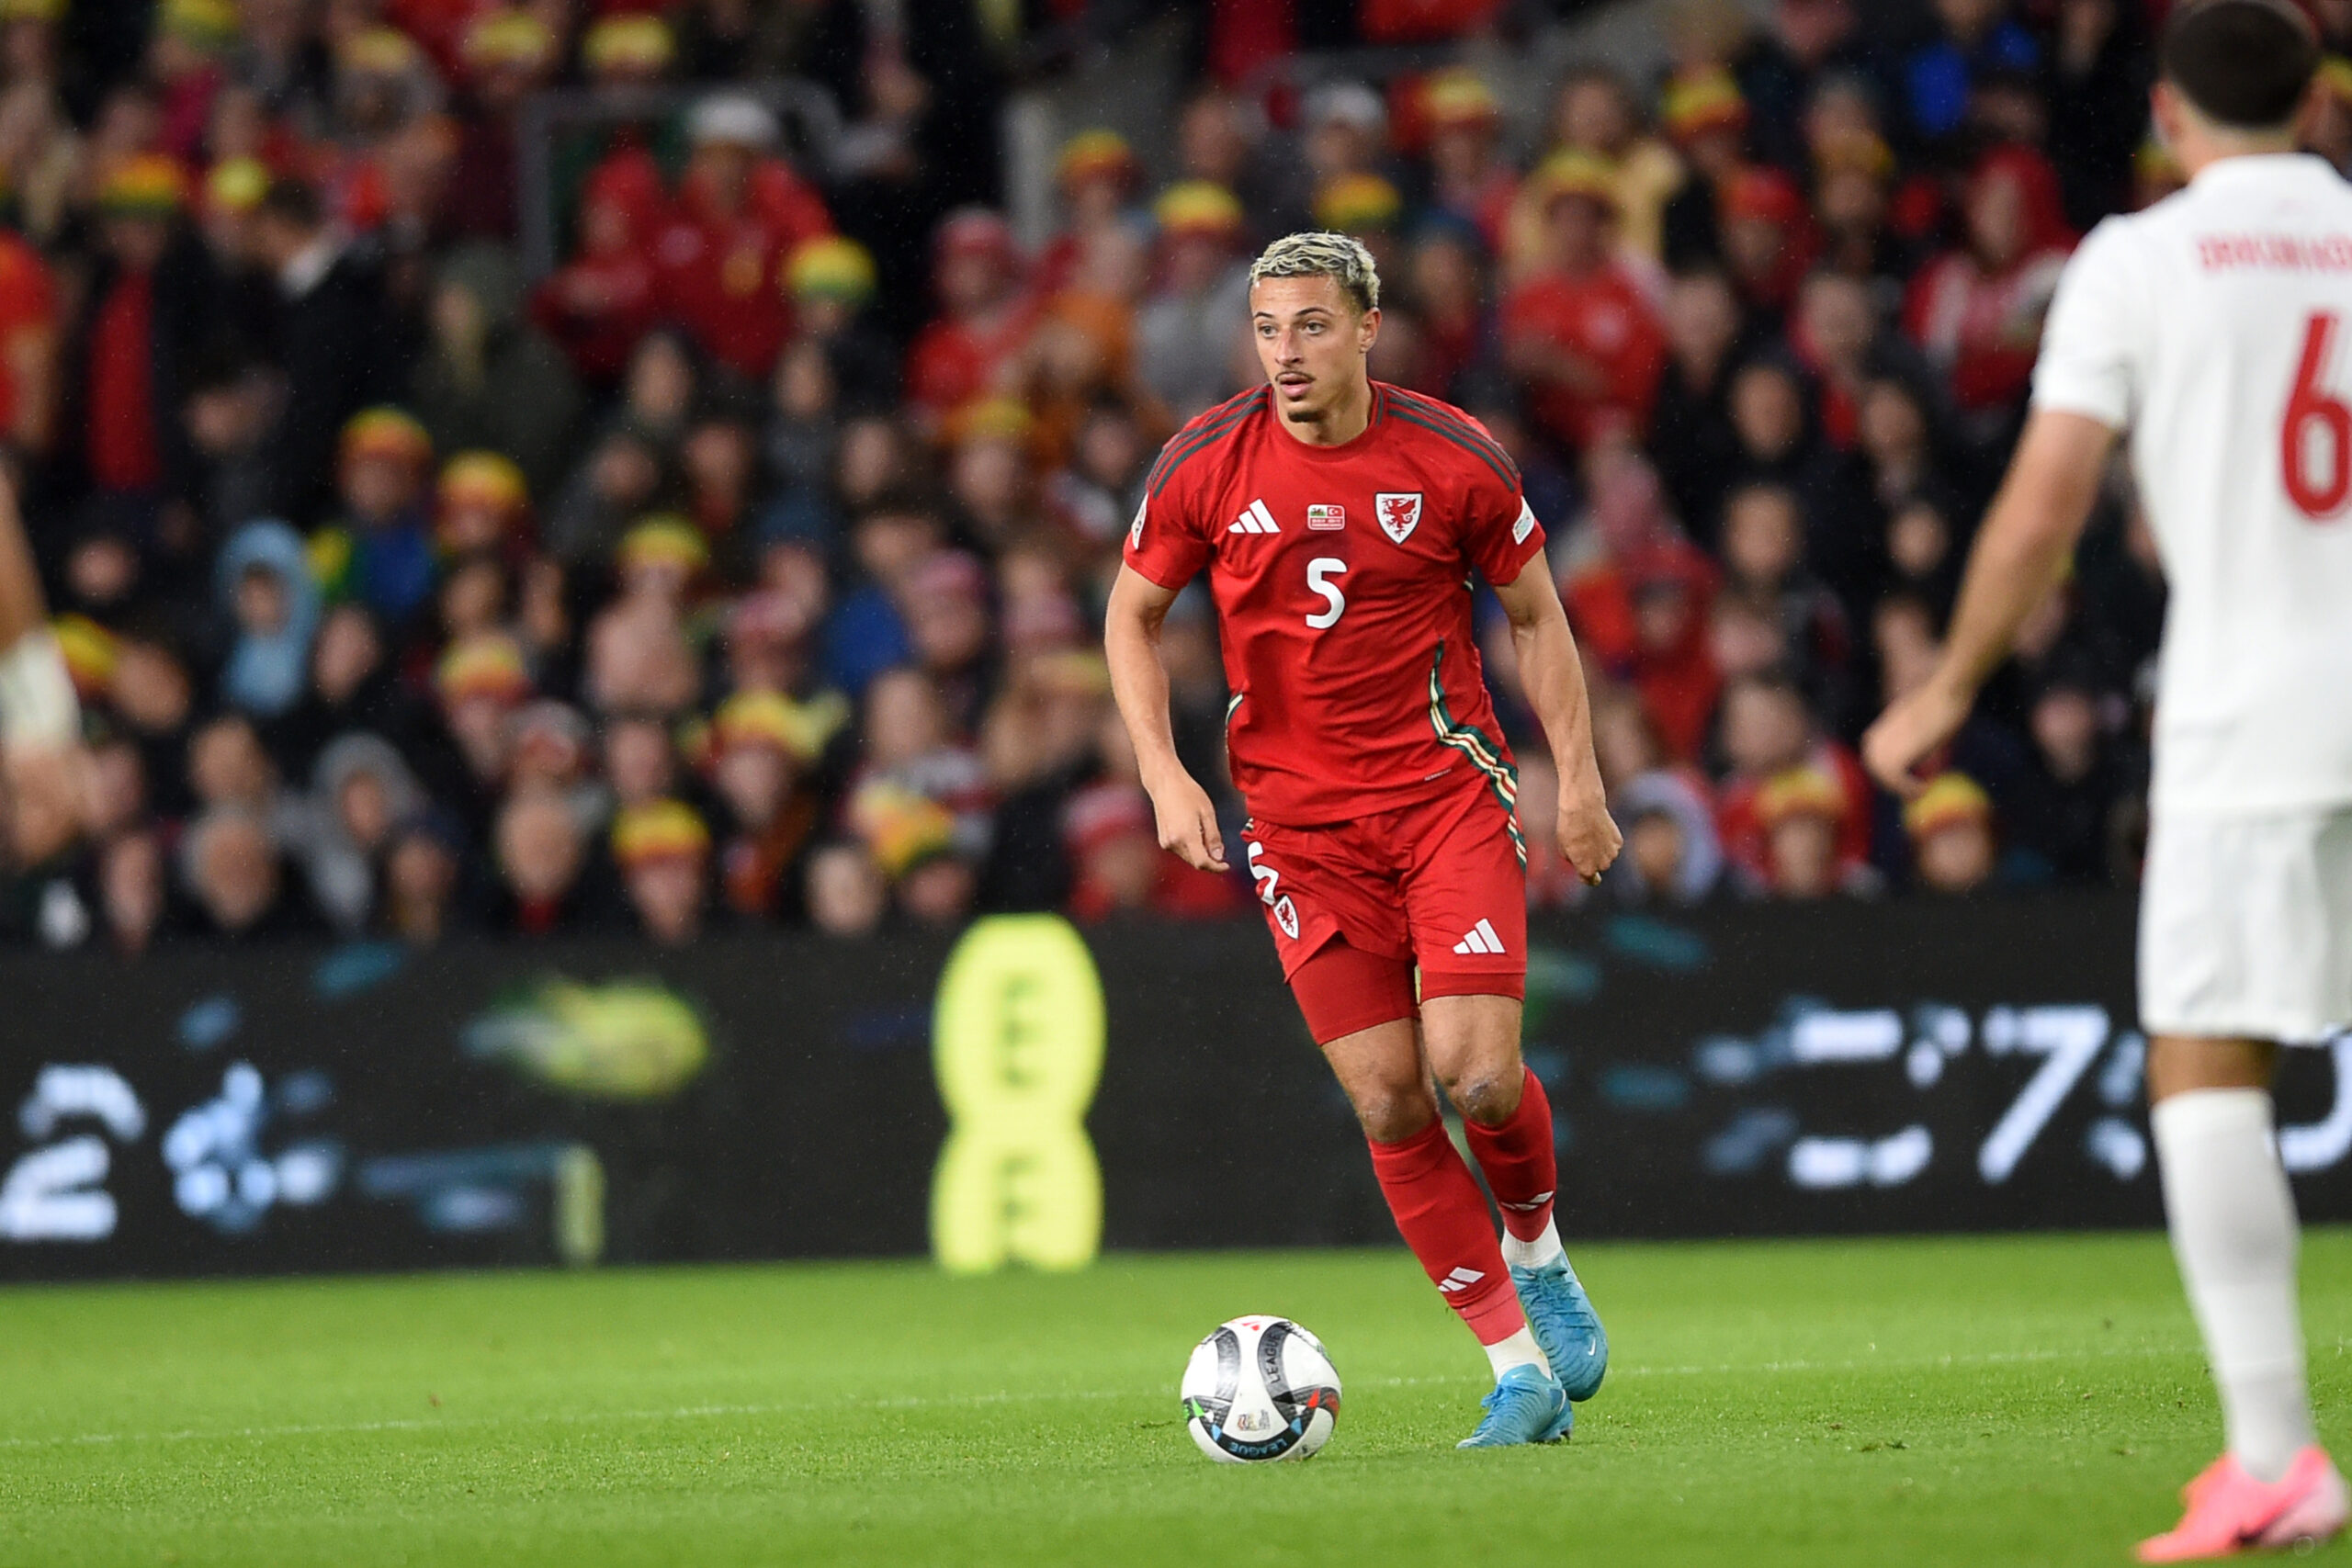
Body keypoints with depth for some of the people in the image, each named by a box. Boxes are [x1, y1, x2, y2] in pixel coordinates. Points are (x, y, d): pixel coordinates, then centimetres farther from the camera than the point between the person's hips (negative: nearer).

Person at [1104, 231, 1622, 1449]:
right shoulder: (1204, 466, -5)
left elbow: (1535, 614, 7)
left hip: (1448, 791, -1)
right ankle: (1520, 1370, 4)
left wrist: (1577, 776, 3)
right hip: (1299, 822, 1)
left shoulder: (1452, 459, -6)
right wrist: (1163, 775, -4)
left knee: (1479, 1073, -14)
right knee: (1389, 1104, -5)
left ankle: (1537, 1258, 19)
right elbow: (1132, 616, 8)